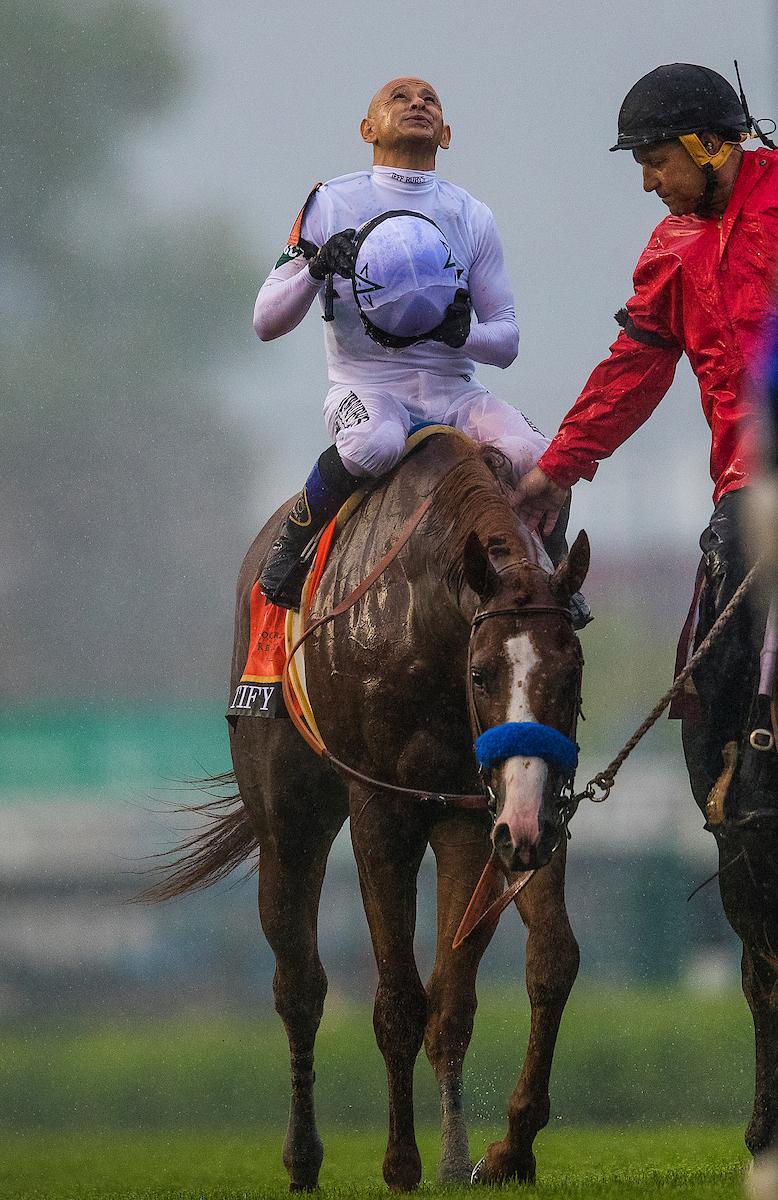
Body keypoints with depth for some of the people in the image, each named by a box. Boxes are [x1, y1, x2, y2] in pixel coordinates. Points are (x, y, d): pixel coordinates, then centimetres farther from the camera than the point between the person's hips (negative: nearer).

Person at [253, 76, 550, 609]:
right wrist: (318, 267, -17)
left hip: (453, 390, 3)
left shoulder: (473, 218, 12)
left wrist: (461, 334, -13)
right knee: (376, 444, -41)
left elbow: (507, 341, 11)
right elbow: (267, 322, 2)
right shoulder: (331, 204, 5)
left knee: (537, 459, -29)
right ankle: (295, 539, -11)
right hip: (365, 387, -3)